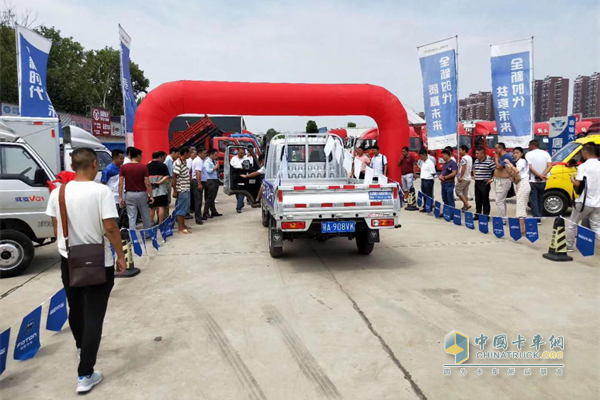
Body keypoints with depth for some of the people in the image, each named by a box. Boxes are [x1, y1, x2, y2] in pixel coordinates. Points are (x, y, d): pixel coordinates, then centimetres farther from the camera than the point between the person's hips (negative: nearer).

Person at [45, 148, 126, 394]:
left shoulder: (57, 192, -1)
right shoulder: (101, 191, -17)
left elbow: (56, 229, 7)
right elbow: (110, 228, -20)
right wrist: (121, 256, -8)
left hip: (68, 260, 6)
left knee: (75, 308, 25)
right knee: (94, 316, 1)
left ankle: (81, 347, 51)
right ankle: (85, 375, 3)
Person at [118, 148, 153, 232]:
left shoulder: (123, 167, -1)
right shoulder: (143, 167, -7)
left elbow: (120, 183, -4)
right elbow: (147, 183, -10)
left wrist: (120, 197, -1)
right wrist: (151, 195, -3)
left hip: (129, 194, 1)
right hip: (141, 194, -1)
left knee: (132, 218, 3)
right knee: (145, 216, 14)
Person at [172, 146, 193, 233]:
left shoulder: (185, 162, 11)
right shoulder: (178, 163, -17)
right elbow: (174, 178, -18)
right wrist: (175, 191, -18)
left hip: (186, 189, 9)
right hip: (181, 190, -9)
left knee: (185, 208, 16)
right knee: (181, 208, -2)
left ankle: (183, 225, 27)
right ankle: (180, 228, 5)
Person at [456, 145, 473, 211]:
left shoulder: (464, 158, -14)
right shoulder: (470, 157, 14)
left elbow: (463, 168, -22)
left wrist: (461, 177, -20)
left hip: (463, 178, -9)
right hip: (468, 178, 9)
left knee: (458, 191, -4)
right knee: (465, 193, 12)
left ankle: (467, 204, -12)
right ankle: (465, 207, 14)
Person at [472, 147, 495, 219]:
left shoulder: (489, 161, -14)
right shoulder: (476, 161, 9)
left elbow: (496, 170, -14)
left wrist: (492, 179, -12)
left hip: (485, 183, -7)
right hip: (477, 183, 7)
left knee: (485, 200, 0)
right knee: (477, 200, 12)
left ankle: (485, 216, 7)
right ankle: (477, 215, 22)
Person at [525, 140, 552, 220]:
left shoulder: (528, 154, -8)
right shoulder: (546, 153, 6)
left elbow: (530, 167, -17)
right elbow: (550, 166, -5)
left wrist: (539, 175, -16)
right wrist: (543, 175, -14)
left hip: (532, 181, -5)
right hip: (542, 181, 5)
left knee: (533, 200, -2)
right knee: (540, 199, 16)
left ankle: (537, 218, -9)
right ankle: (539, 216, 21)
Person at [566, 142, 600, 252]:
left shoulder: (583, 167, -12)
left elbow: (578, 185, -15)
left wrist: (572, 180, 4)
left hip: (584, 202, -5)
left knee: (572, 224, 13)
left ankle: (569, 246, 20)